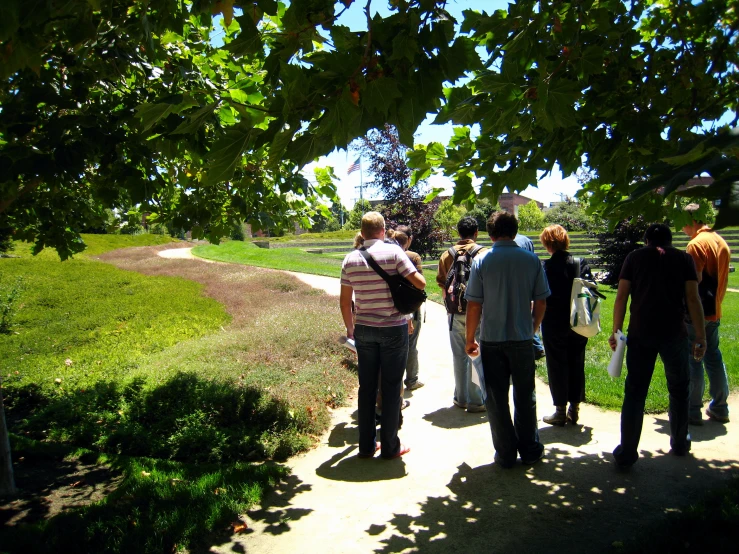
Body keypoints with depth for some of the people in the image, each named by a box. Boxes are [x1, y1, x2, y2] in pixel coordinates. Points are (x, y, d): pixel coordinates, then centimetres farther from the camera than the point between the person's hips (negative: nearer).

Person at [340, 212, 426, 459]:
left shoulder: (350, 259, 2)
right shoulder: (393, 251, -9)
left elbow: (344, 301, 5)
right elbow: (420, 282, -12)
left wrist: (350, 327, 19)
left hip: (363, 329, 3)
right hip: (393, 328, -3)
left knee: (366, 387, 12)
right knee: (391, 387, 6)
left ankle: (366, 445, 21)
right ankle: (390, 446, 15)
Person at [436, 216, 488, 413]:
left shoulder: (446, 255, 3)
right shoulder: (484, 253, -7)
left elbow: (441, 284, 7)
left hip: (455, 312, 3)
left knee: (459, 356, 13)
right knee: (478, 356, 4)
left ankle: (461, 398, 22)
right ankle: (476, 400, 7)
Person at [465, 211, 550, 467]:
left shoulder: (482, 261, -8)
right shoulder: (531, 260, -3)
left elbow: (474, 305, -8)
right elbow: (541, 303, 1)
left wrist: (470, 339, 3)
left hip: (491, 340, -1)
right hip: (522, 339, 2)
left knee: (496, 400, 10)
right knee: (525, 397, 16)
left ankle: (506, 454, 19)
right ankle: (530, 450, 28)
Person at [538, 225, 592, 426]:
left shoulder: (545, 267, -13)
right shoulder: (581, 264, -2)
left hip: (554, 326, -4)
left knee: (557, 367, 6)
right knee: (576, 365, 14)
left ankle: (560, 411, 13)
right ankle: (574, 409, 22)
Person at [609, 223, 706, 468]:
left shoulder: (634, 257, 8)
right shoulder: (684, 258, 8)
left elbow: (621, 296, 1)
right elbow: (692, 298, 0)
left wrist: (616, 331, 5)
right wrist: (701, 336, 3)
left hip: (640, 333, 0)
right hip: (674, 333, 0)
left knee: (634, 392, 3)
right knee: (679, 389, 20)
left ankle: (627, 453, 4)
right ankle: (680, 443, 33)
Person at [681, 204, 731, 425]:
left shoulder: (697, 243, -16)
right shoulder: (721, 242, 10)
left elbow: (695, 279, -21)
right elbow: (721, 279, 15)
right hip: (714, 312, 8)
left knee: (692, 361, -1)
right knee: (714, 358, 15)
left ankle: (692, 411, 6)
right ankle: (719, 408, 23)